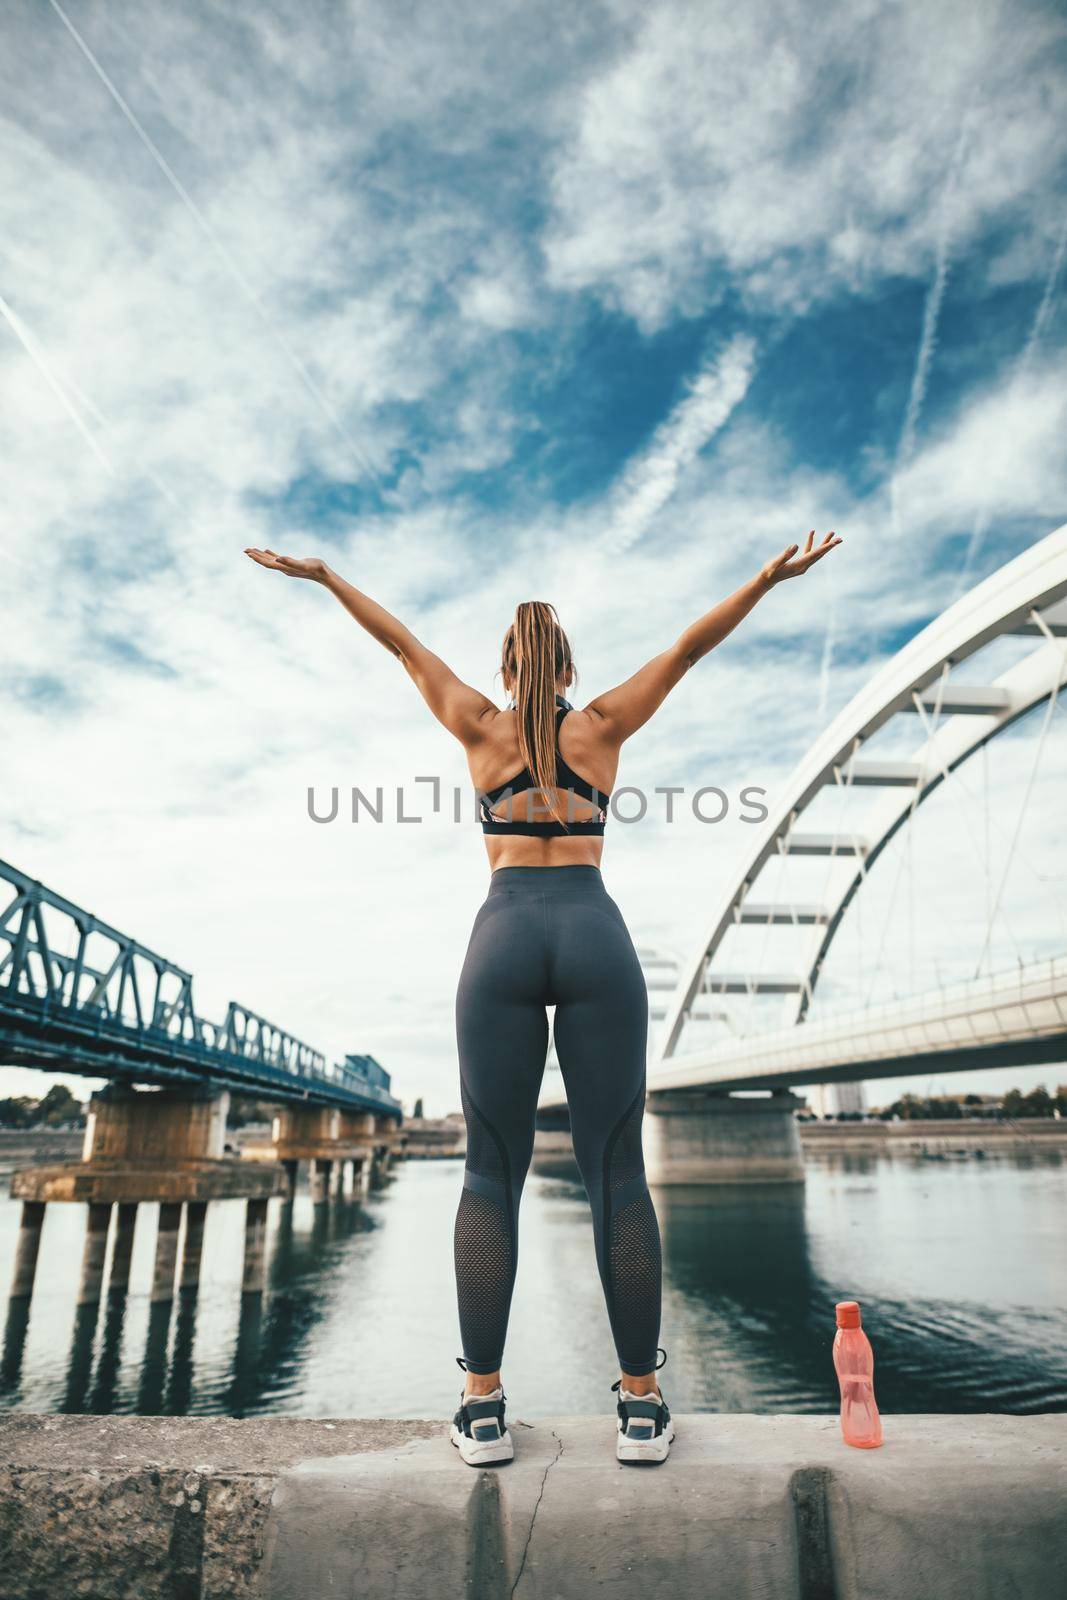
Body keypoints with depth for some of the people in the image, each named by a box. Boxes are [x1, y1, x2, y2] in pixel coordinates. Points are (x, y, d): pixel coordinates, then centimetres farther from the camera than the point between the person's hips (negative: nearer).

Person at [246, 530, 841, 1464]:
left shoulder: (483, 730, 14)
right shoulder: (601, 728, 15)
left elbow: (404, 644, 24)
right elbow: (689, 648, 20)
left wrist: (325, 577, 34)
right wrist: (767, 581, 20)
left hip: (506, 935, 0)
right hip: (596, 933, 1)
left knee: (492, 1175, 5)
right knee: (617, 1173, 4)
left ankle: (484, 1406, 7)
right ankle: (641, 1403, 9)